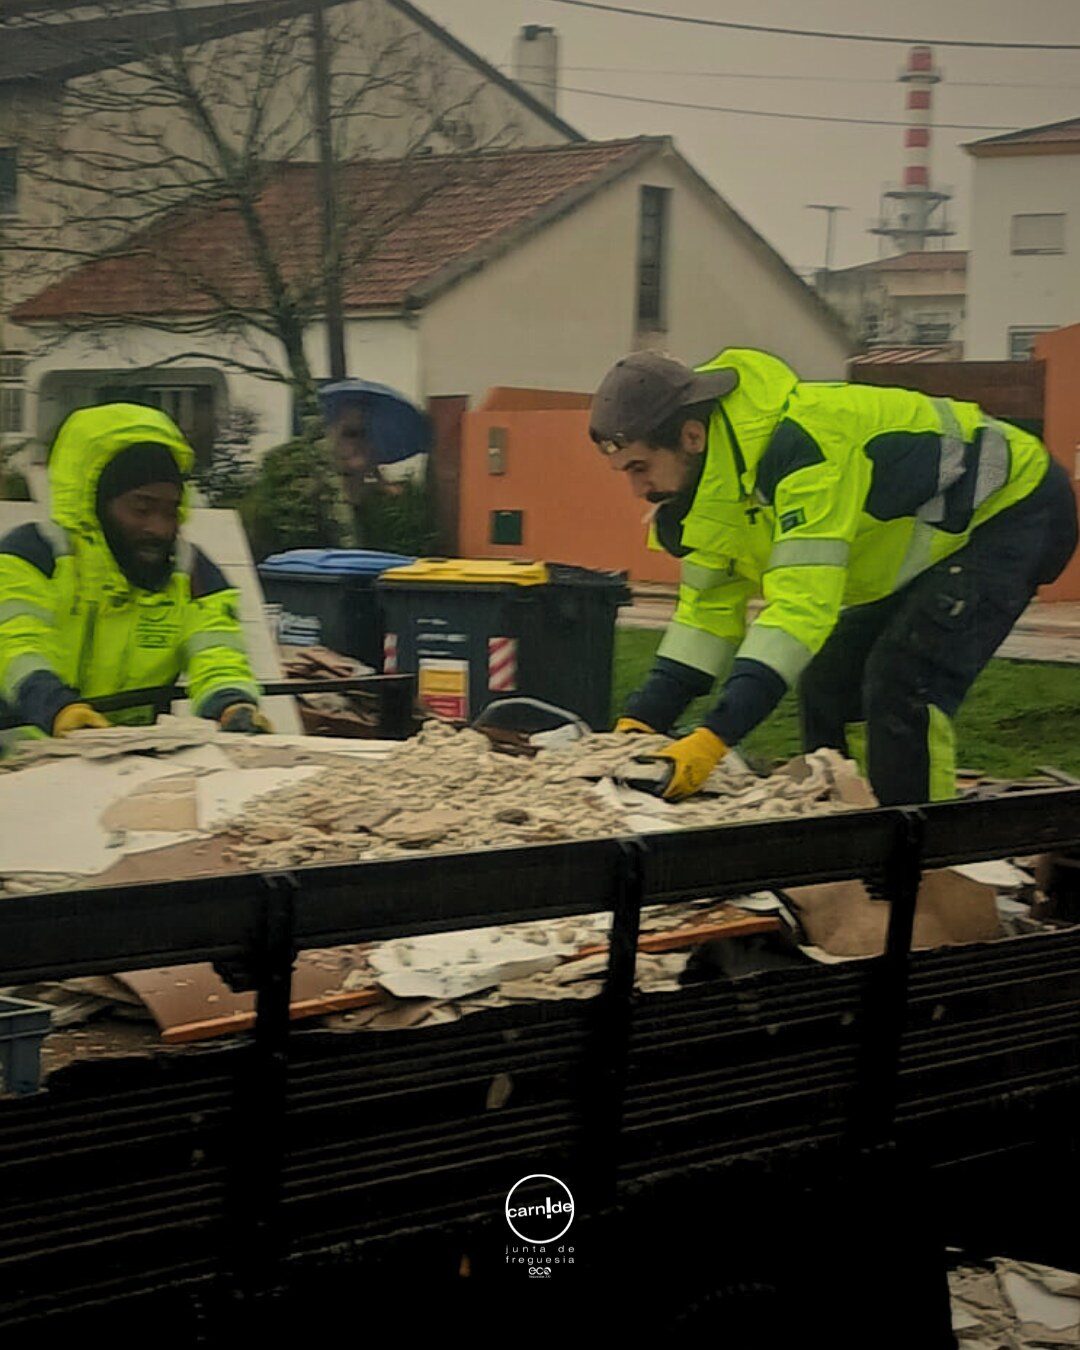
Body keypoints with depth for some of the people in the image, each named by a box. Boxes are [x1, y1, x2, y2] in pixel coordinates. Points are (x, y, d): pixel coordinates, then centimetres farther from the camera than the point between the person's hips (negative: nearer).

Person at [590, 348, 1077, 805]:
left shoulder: (801, 443, -36)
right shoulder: (707, 475, -7)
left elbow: (804, 602, -42)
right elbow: (708, 609, -1)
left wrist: (713, 737, -47)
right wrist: (640, 722, -12)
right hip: (934, 542, 9)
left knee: (901, 687, -23)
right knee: (828, 686, 5)